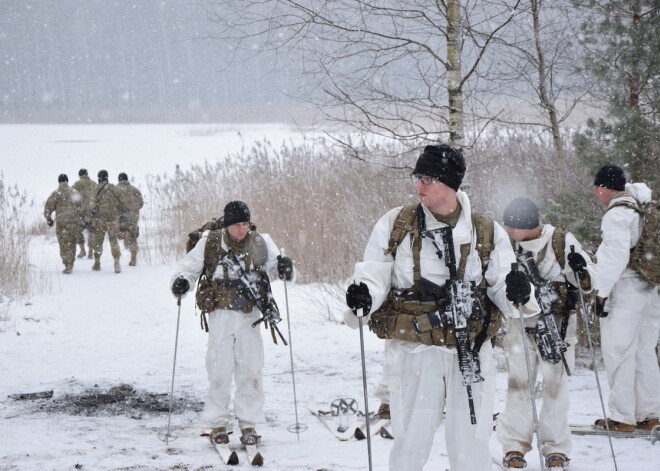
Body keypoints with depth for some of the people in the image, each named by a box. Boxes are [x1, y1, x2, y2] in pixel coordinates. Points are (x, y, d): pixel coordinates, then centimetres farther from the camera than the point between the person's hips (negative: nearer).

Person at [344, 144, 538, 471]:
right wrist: (362, 296, -21)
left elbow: (501, 285, 4)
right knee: (411, 444, 3)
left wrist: (517, 291, -20)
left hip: (471, 351, 1)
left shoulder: (487, 232, 3)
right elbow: (374, 277, 2)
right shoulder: (394, 225, 2)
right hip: (413, 349, -1)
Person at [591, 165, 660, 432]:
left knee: (618, 353, -4)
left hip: (624, 290, -9)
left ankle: (622, 417, -4)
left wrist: (602, 291, -16)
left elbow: (616, 256, -20)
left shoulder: (616, 214, -13)